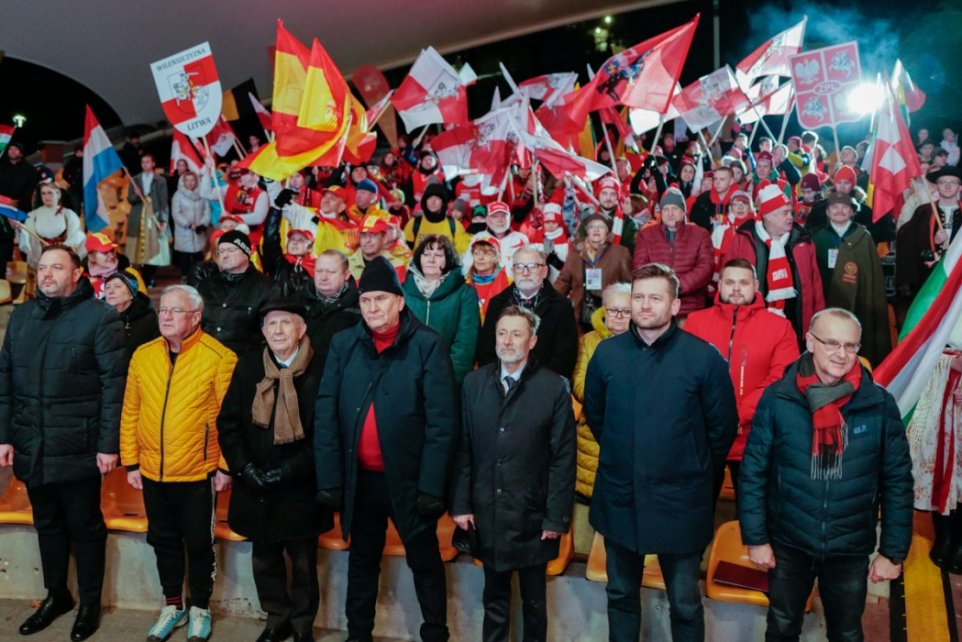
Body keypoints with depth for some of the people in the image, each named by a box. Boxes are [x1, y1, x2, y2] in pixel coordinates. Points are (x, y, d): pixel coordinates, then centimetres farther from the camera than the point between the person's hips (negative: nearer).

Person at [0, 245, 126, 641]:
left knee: (84, 527, 8)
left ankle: (90, 602, 24)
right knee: (47, 524, 18)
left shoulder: (99, 316, -9)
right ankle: (56, 594, 36)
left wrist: (109, 443, -15)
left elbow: (114, 383, -13)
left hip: (77, 447, -5)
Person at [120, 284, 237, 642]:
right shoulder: (142, 355, 2)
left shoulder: (218, 357, -13)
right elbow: (130, 413, 6)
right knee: (163, 541, 18)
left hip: (198, 473, -4)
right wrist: (130, 462, 6)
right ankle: (173, 605, 37)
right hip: (152, 472, 4)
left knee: (198, 542, 11)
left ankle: (199, 607, 31)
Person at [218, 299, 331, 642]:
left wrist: (286, 472, -15)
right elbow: (228, 423, 3)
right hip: (256, 489, 4)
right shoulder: (248, 367, 2)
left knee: (303, 563, 11)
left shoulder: (320, 370, -11)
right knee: (264, 560, 16)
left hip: (300, 489, -3)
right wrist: (246, 468, -9)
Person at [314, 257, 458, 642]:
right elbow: (325, 416, 0)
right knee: (362, 559, 20)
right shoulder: (343, 344, 0)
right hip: (359, 478, 4)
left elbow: (442, 421, -12)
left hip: (409, 478, -3)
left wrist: (431, 485, -15)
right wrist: (329, 478, -5)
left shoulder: (428, 345, -11)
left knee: (425, 561, 12)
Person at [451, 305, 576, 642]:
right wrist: (460, 503, -2)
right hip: (486, 512, 2)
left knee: (534, 599, 15)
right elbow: (463, 449, 2)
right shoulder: (474, 383, 2)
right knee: (494, 595, 17)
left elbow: (563, 458, -7)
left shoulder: (554, 387, -8)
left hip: (532, 514, -2)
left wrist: (557, 516, -9)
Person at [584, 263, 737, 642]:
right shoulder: (607, 353, -3)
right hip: (618, 500, 3)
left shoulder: (703, 357, -12)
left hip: (681, 504, -3)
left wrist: (698, 474, 5)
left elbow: (723, 427, -2)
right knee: (621, 595, 20)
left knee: (685, 603, 14)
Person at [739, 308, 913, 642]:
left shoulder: (880, 404, -10)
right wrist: (755, 537, -7)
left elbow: (898, 481, -3)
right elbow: (753, 472, -7)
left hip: (851, 550, 1)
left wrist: (893, 551, -1)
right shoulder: (777, 398, -13)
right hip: (787, 544, 0)